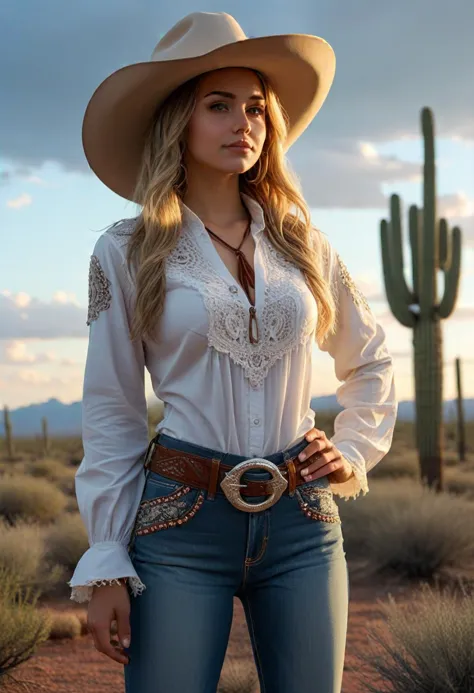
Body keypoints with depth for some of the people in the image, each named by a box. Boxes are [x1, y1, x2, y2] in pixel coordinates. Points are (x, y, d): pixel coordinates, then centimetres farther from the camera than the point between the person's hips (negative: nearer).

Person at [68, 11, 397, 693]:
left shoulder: (301, 244, 9)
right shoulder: (126, 253, 1)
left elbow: (371, 362, 23)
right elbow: (110, 414, 1)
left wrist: (354, 452, 9)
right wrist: (106, 564, -3)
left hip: (304, 522, 3)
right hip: (181, 522, -3)